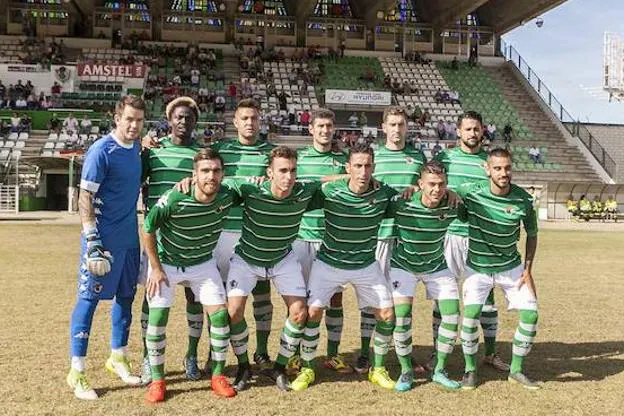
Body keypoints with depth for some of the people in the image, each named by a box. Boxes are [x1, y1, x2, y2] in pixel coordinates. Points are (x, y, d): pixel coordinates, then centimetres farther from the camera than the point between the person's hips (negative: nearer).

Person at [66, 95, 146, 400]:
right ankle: (76, 372, 8)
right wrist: (92, 242, -21)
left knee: (126, 297, 15)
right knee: (89, 299, -1)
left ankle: (118, 358, 31)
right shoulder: (101, 150, -14)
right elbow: (85, 197, -16)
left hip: (130, 238, 8)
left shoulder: (136, 147, 9)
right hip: (103, 239, -8)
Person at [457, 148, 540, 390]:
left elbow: (532, 234, 3)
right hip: (477, 267, -2)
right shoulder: (470, 192, -18)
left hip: (511, 267, 2)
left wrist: (528, 270, -1)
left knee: (530, 313, -5)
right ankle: (470, 370, 6)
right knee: (470, 313, -17)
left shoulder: (524, 200, -12)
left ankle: (516, 371, 16)